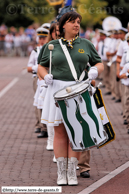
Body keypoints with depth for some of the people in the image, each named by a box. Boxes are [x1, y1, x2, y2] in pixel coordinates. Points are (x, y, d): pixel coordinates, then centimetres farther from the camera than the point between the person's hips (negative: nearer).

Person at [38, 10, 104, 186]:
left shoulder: (86, 44, 7)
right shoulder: (52, 46, 6)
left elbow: (99, 64, 10)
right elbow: (41, 67, 12)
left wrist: (95, 70, -12)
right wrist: (46, 76, -9)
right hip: (58, 90, 0)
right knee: (60, 132, 1)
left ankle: (72, 173, 5)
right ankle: (61, 173, 8)